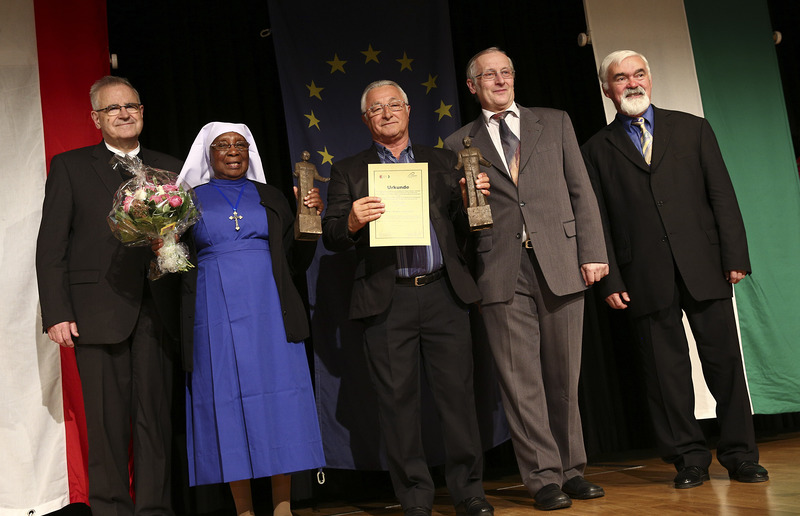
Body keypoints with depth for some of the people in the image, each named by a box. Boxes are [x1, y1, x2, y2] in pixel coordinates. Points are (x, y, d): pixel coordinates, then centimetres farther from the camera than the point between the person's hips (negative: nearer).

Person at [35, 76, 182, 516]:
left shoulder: (169, 169, 15)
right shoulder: (70, 166, 9)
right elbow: (51, 246, 3)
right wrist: (56, 313, -6)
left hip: (156, 313, 2)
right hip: (98, 312, -2)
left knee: (155, 417, 3)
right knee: (107, 420, 1)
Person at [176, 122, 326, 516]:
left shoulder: (269, 197, 15)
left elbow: (296, 261, 11)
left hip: (268, 310, 1)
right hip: (214, 313, -1)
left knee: (278, 399, -3)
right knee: (227, 403, -2)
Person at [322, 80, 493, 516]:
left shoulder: (442, 162, 16)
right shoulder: (348, 171, 11)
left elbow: (462, 228, 15)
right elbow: (331, 237, 4)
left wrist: (471, 201, -5)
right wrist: (352, 222, -17)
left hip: (443, 293, 1)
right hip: (387, 301, -1)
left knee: (457, 393, 2)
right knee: (398, 399, 2)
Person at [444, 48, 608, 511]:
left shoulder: (555, 123, 15)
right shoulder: (459, 144, 12)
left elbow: (581, 191, 9)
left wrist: (593, 253, 1)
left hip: (560, 264, 1)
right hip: (503, 272, -1)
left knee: (563, 374, 6)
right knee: (521, 379, -2)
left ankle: (571, 470, 18)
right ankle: (544, 476, 7)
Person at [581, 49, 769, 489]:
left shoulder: (692, 129, 12)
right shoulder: (598, 149, 10)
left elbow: (722, 195, 7)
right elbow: (598, 221, 5)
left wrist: (735, 256, -1)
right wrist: (610, 280, -3)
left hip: (703, 267, 1)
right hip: (646, 279, 0)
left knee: (725, 362, 2)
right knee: (666, 371, 3)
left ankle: (739, 455, 14)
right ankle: (689, 458, 14)